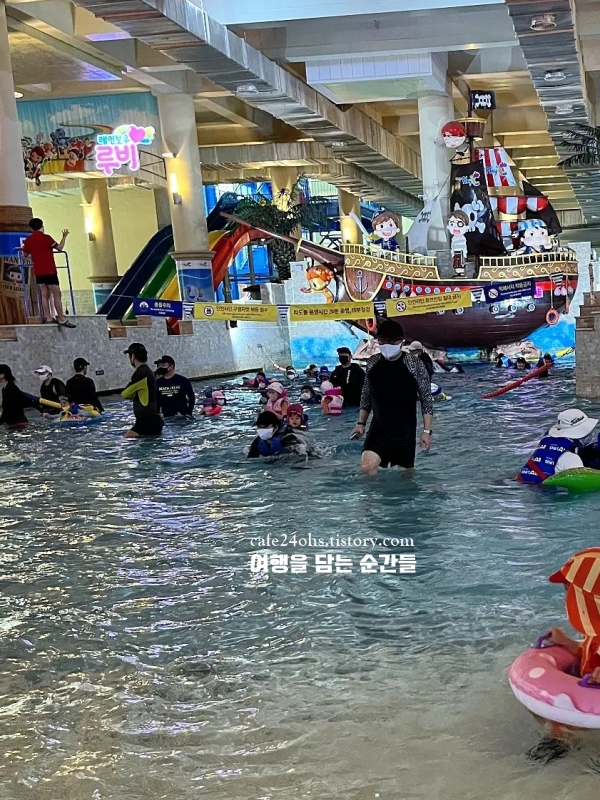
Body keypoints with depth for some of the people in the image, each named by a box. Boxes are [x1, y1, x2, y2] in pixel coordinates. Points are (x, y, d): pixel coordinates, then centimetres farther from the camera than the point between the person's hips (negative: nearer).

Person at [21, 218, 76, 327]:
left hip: (38, 271, 6)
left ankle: (47, 317, 7)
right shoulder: (46, 237, -10)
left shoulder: (28, 240, 6)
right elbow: (60, 248, -12)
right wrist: (64, 237, 1)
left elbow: (25, 254, 16)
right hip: (49, 271, -6)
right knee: (56, 294, -5)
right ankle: (62, 319, -8)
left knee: (45, 294, 10)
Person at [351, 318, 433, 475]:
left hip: (405, 429, -1)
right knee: (367, 467, -18)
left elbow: (426, 400, -4)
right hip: (379, 427, 2)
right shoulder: (373, 363, 3)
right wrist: (361, 423, 8)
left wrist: (427, 430, -9)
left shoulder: (414, 365, -7)